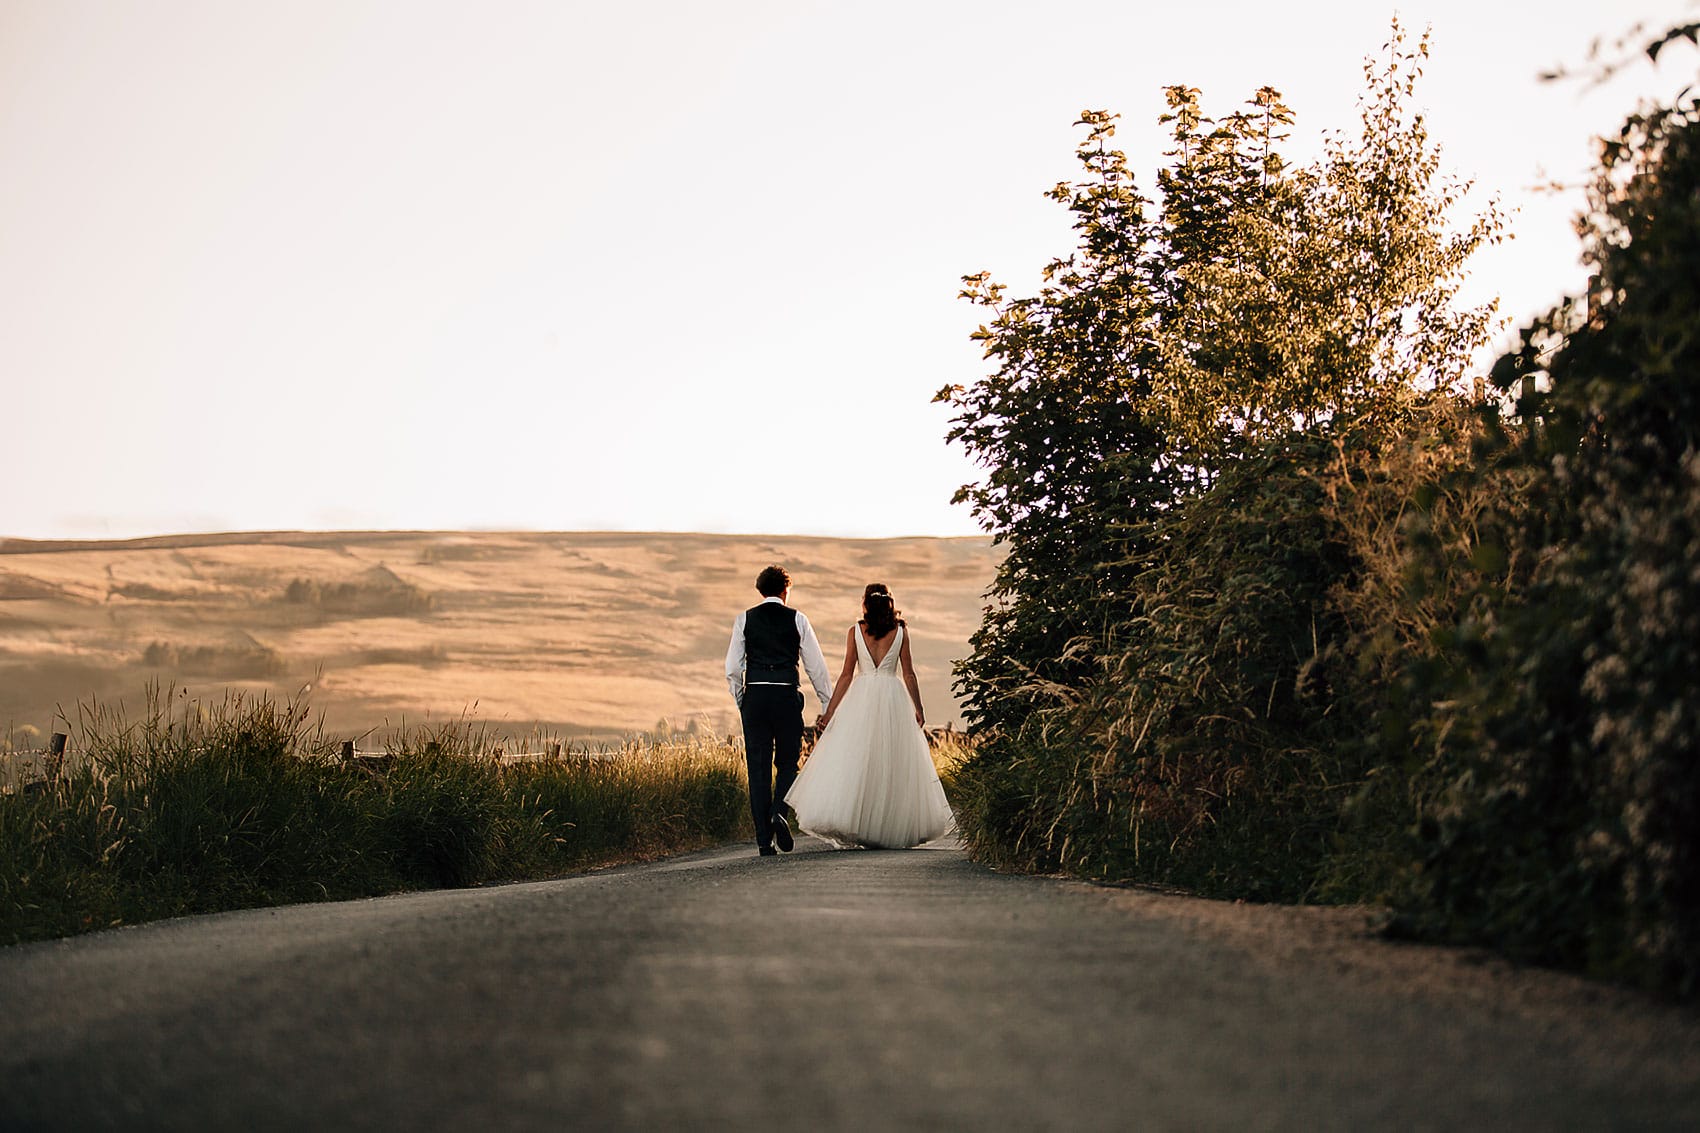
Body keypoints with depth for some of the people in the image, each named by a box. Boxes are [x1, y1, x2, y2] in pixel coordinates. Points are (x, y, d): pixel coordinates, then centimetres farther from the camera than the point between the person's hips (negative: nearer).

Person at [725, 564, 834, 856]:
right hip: (787, 696, -1)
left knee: (758, 768, 4)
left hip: (754, 696, 1)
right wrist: (829, 703, 12)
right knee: (788, 763, 13)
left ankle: (764, 840, 2)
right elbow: (816, 665, 4)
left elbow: (733, 668, 3)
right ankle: (779, 813, -15)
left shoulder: (745, 619, 5)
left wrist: (740, 700, 16)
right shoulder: (797, 619, 3)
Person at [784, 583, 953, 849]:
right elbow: (909, 674, 3)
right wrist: (918, 708, 10)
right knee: (894, 764, 6)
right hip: (893, 698, 1)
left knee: (853, 761, -2)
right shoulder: (900, 631, 3)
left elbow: (847, 675, 0)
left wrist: (830, 710, 4)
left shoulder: (855, 631, 1)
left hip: (862, 697, -1)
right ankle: (892, 831, 4)